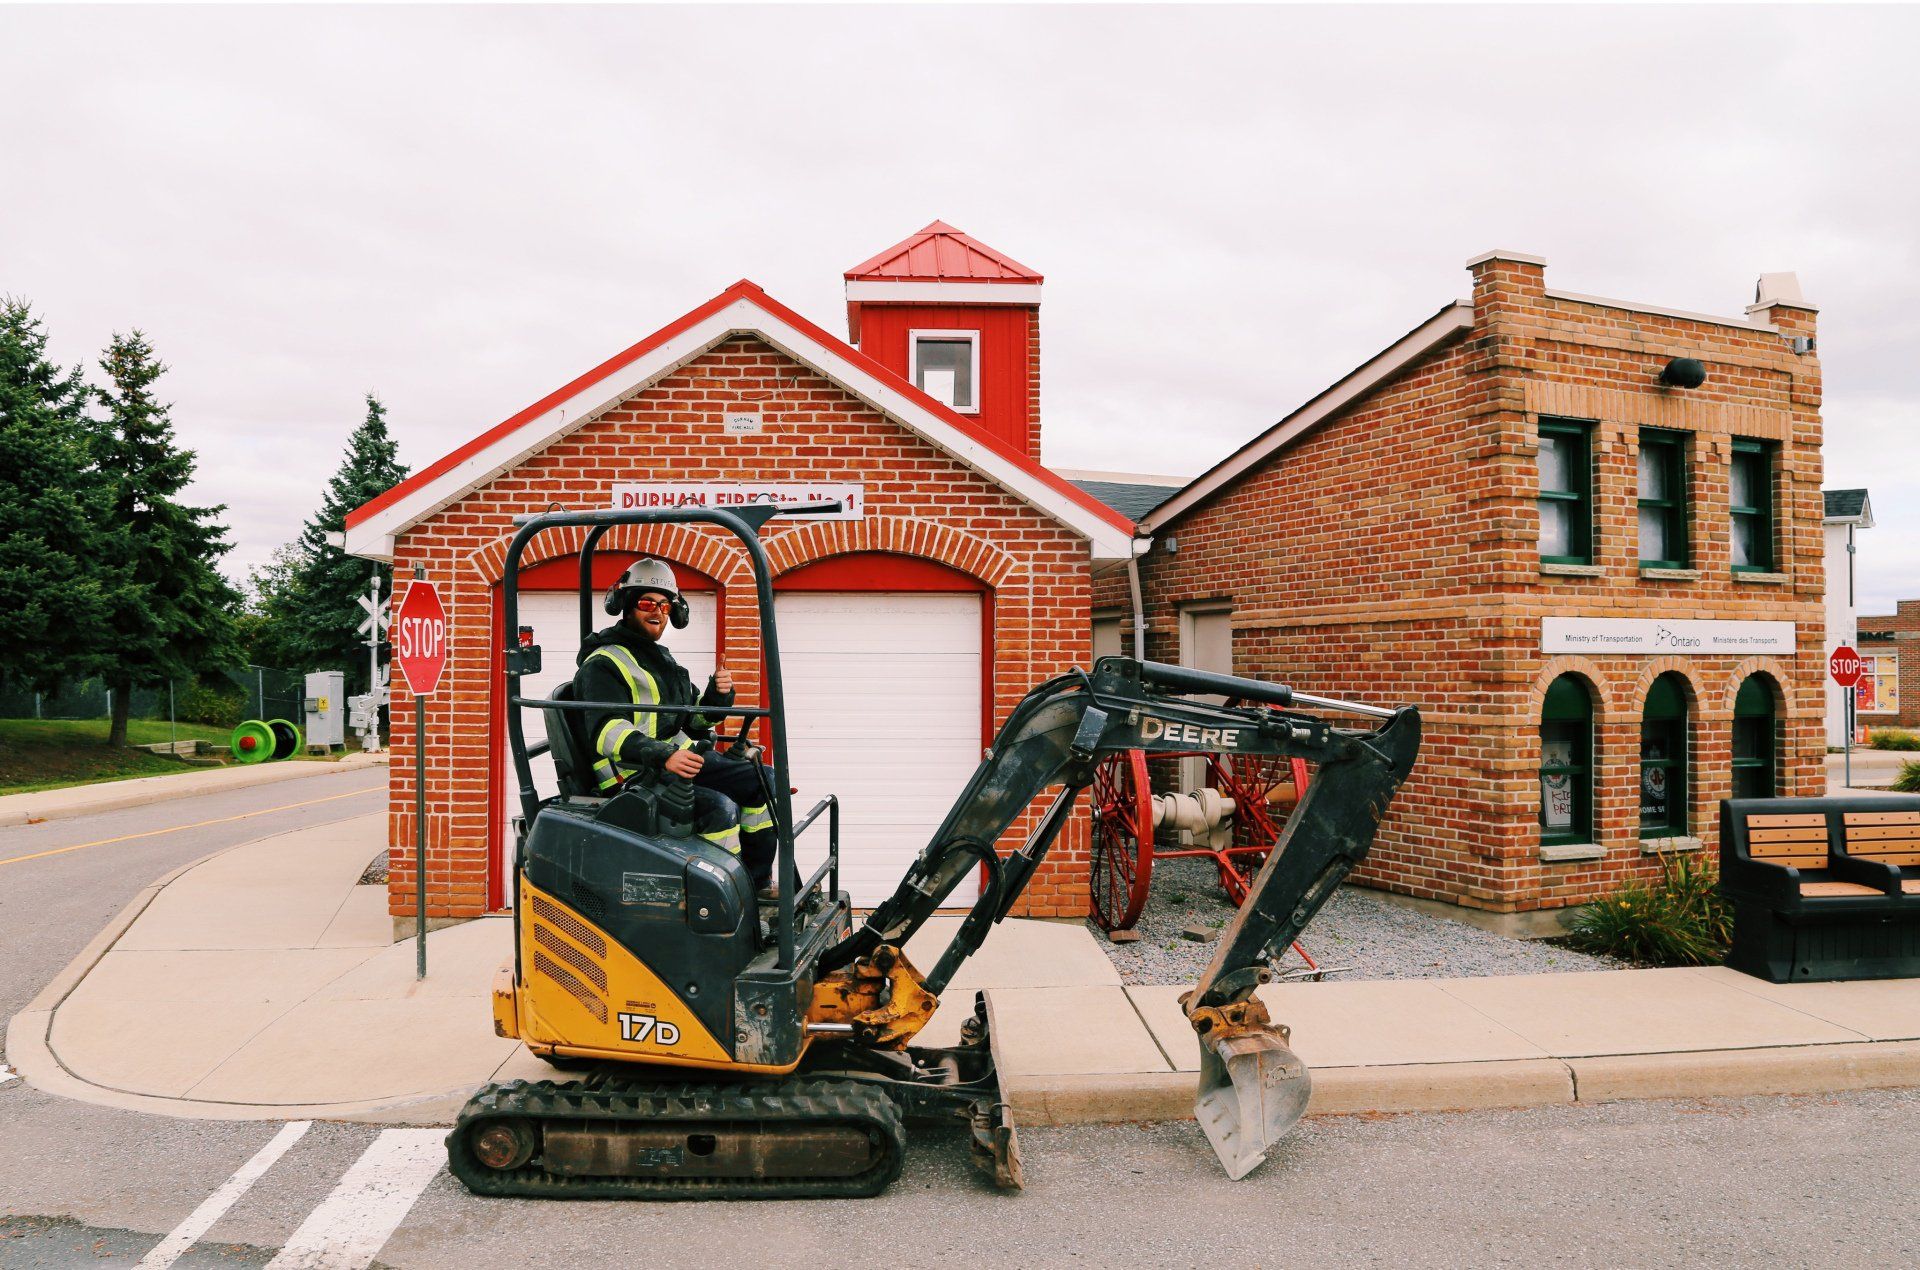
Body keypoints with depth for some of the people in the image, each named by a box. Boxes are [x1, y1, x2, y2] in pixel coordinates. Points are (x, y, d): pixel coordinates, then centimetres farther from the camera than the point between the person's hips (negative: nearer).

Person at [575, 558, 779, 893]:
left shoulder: (661, 658, 21)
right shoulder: (603, 664, -9)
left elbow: (691, 720, 22)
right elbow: (606, 731, -24)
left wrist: (716, 697, -1)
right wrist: (662, 756, -38)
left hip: (679, 758, 9)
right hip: (635, 776, -9)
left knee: (763, 780, 0)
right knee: (720, 808, -28)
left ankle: (758, 884, 3)